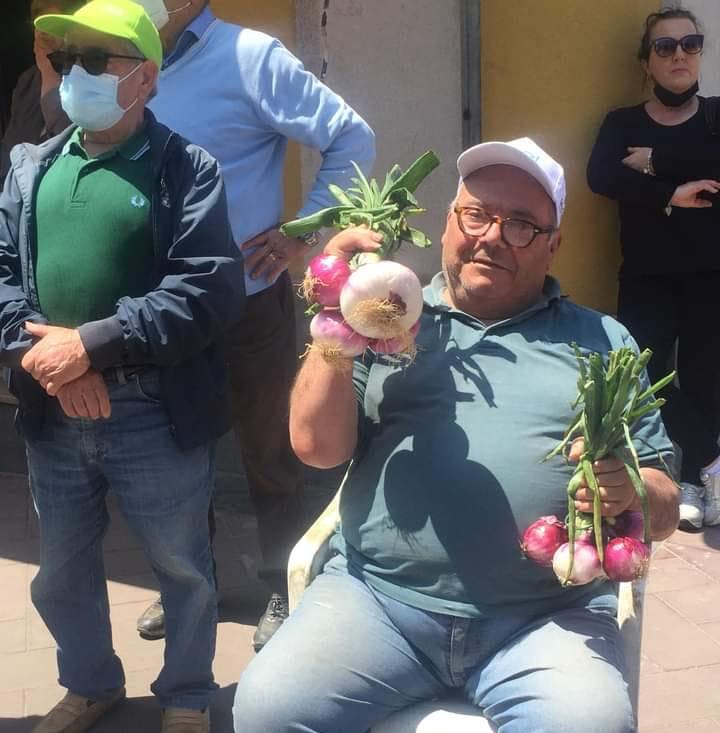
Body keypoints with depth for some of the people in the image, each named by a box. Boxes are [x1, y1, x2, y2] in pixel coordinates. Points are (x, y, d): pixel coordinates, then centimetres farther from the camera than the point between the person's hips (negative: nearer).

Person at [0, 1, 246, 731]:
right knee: (62, 569, 20)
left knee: (182, 568, 12)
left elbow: (211, 288, -17)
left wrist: (91, 344, -21)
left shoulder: (186, 169, -6)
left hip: (155, 415, -4)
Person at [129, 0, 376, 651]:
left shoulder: (249, 57, -11)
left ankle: (285, 592, 27)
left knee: (268, 454, 9)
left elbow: (352, 139, -12)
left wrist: (302, 233, -12)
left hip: (248, 300, -5)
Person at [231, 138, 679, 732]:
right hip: (378, 599, 1)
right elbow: (317, 447, 2)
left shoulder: (603, 343, 14)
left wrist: (628, 490, -10)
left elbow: (665, 508, 13)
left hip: (548, 618, 0)